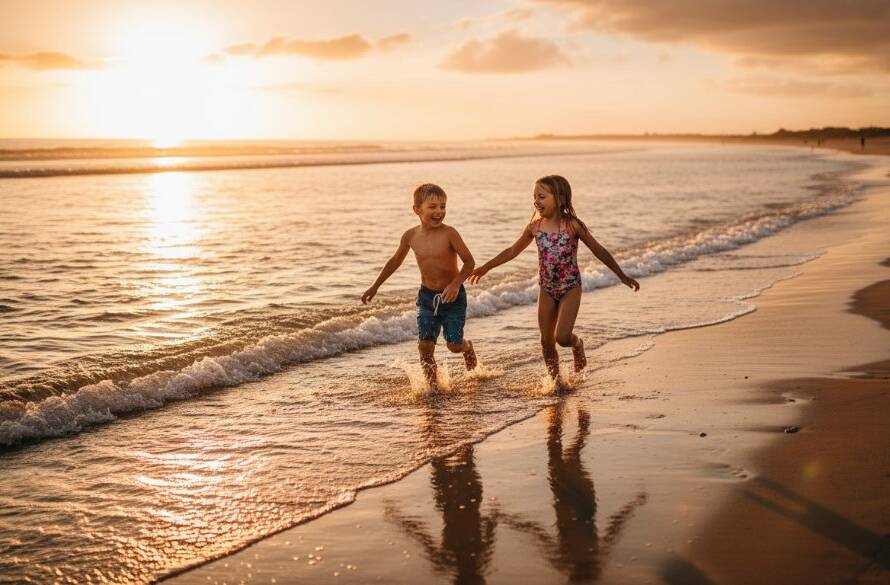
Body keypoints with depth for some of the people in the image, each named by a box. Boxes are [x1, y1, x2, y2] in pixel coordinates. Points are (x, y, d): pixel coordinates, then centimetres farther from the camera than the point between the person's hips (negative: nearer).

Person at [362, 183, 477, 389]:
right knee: (425, 345, -5)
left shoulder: (449, 234, -18)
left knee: (454, 345, -2)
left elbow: (469, 261, -14)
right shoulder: (411, 236, -5)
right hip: (427, 296, 3)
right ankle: (432, 386, 11)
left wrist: (456, 284, -30)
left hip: (452, 296, -3)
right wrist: (375, 286, 18)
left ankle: (468, 348, 35)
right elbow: (395, 261, 12)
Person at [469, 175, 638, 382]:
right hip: (546, 289, 4)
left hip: (570, 288, -4)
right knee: (546, 341, 6)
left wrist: (622, 276, -1)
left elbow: (599, 250, -4)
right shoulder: (534, 227, -1)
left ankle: (577, 344, 20)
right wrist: (486, 267, 15)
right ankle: (555, 379, 23)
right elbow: (513, 251, 13)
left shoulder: (572, 225, -12)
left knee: (562, 337, -15)